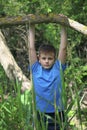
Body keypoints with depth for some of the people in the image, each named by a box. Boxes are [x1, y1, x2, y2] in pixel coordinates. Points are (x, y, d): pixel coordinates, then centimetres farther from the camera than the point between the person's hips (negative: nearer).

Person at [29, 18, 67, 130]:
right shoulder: (36, 69, 1)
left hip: (56, 113, 0)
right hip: (39, 113, 0)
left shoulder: (58, 68, 1)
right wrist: (31, 27, 1)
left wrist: (63, 26, -3)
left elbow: (63, 48, -1)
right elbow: (31, 48, 1)